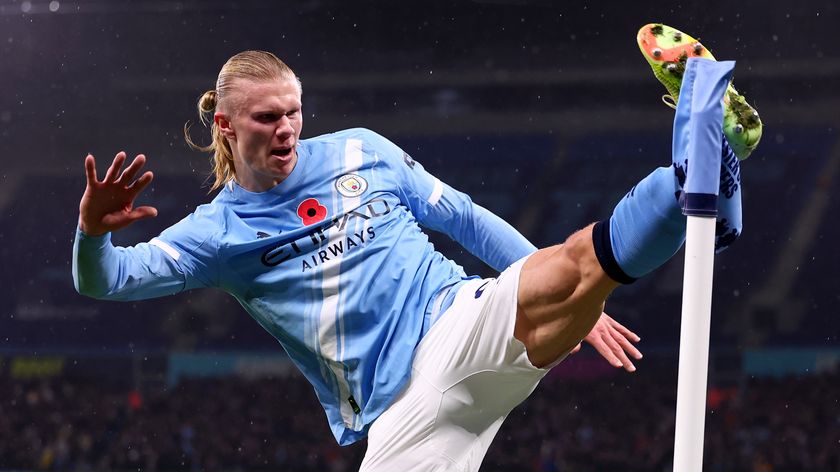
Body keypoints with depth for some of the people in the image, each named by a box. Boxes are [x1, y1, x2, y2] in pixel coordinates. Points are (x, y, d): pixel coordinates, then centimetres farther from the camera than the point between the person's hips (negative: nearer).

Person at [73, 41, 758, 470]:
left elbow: (465, 219, 18)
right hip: (400, 406, 1)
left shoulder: (361, 152, 12)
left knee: (578, 262, -32)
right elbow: (105, 279, 0)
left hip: (469, 323, -1)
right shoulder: (219, 231, 9)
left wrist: (573, 301, 14)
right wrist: (93, 231, -26)